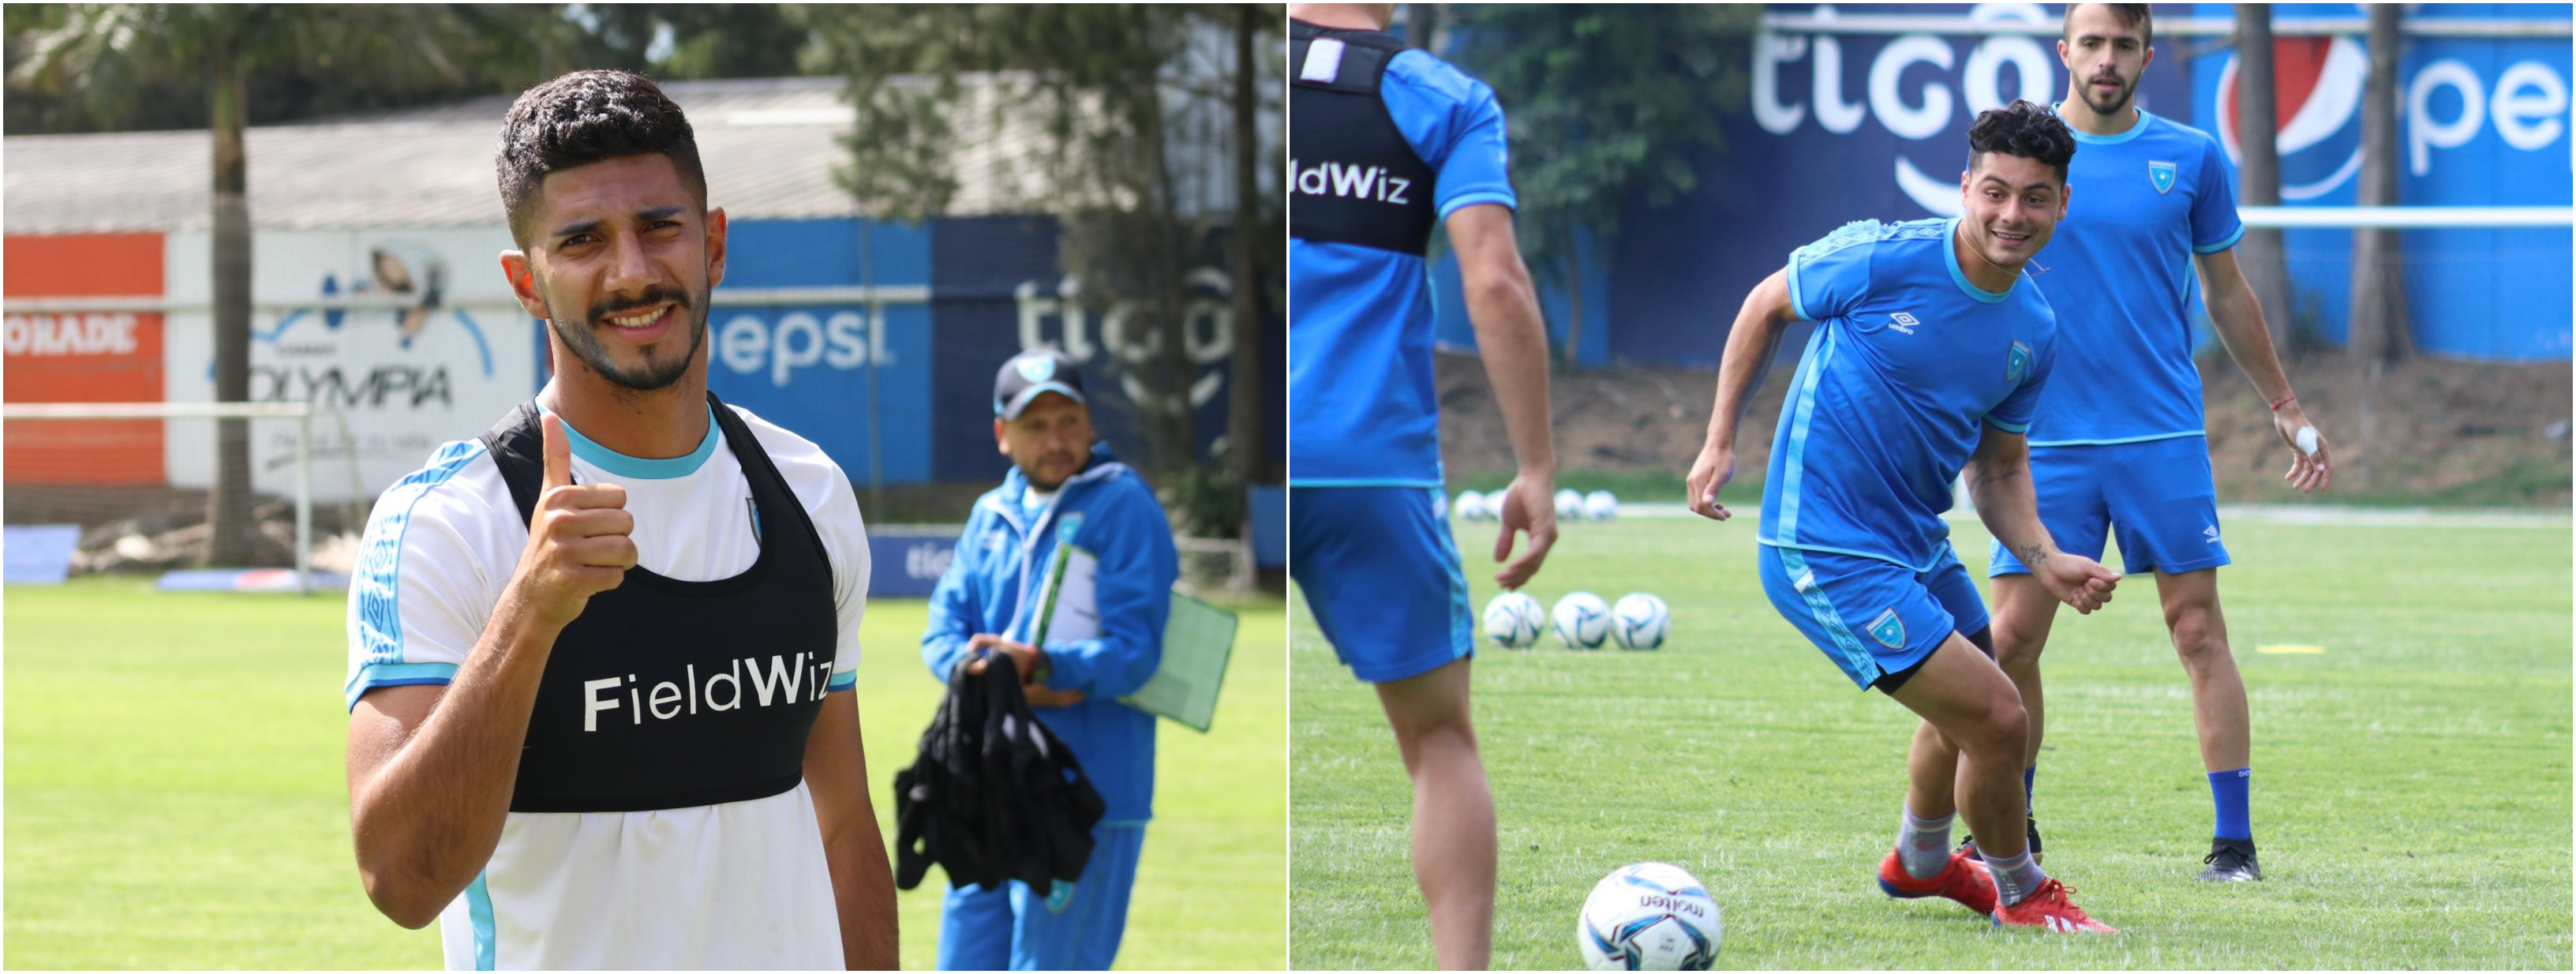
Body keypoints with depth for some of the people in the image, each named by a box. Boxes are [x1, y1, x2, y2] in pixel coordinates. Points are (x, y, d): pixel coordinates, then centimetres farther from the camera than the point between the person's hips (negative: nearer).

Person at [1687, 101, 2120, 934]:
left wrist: (2047, 560, -7)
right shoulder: (1880, 259, -18)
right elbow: (1767, 306, -2)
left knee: (1966, 715, 27)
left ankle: (1920, 862, 58)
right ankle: (2021, 893, 15)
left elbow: (1998, 468, 10)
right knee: (1995, 717, -12)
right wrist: (1720, 440, -5)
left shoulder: (2034, 332, 1)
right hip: (1827, 553, -8)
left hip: (1918, 545, 8)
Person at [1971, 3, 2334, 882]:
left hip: (2164, 437, 0)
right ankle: (2010, 833, 16)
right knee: (2012, 637, -1)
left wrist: (2285, 407, 16)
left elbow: (2227, 294, 15)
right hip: (2046, 439, 0)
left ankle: (2233, 840, 2)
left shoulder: (2192, 158, 5)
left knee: (2199, 629, -3)